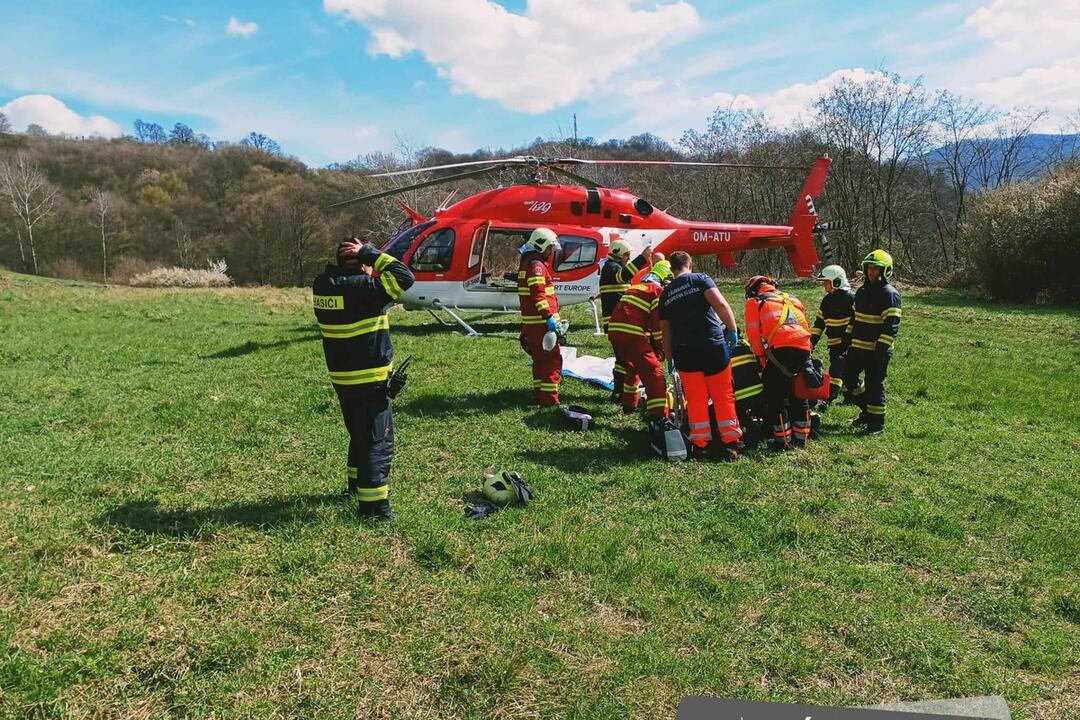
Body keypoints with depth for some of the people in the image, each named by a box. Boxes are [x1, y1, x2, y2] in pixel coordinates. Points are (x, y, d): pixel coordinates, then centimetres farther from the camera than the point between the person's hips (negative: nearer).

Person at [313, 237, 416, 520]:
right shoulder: (361, 287, -22)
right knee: (378, 441, -1)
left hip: (341, 377, 8)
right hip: (370, 379, -8)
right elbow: (405, 278, -22)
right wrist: (370, 254, -15)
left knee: (359, 434, 25)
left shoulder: (322, 285, 2)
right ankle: (373, 504, -1)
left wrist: (345, 261, 6)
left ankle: (357, 483, 42)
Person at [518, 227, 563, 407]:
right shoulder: (536, 266, -13)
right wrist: (549, 317, -28)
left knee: (540, 360, 17)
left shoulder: (528, 264, 20)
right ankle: (549, 400, -8)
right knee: (553, 360, -7)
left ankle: (540, 396, 25)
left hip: (531, 324, 10)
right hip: (541, 323, -10)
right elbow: (538, 294, -25)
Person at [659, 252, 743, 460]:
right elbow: (720, 303, -16)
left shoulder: (665, 294, 12)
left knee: (695, 400, 11)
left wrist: (670, 359, 24)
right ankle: (730, 443, 10)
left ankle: (699, 444, 15)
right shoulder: (700, 279, 0)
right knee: (723, 397, 7)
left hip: (684, 352, 3)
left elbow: (666, 332, 16)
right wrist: (732, 329, -9)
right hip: (713, 347, -3)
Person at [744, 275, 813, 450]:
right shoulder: (791, 298, 33)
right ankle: (801, 438, 25)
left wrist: (761, 358, 16)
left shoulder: (754, 302, 16)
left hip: (782, 348, -6)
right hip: (805, 348, 6)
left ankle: (783, 440, 6)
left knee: (775, 394, 6)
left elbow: (753, 334, 8)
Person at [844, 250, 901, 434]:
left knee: (874, 386, -2)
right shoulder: (862, 291, 14)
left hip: (877, 351, -8)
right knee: (849, 380, 13)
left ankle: (877, 423, 10)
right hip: (857, 348, 8)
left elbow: (891, 325, -17)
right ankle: (867, 411, 30)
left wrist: (882, 349, -22)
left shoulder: (890, 294, -12)